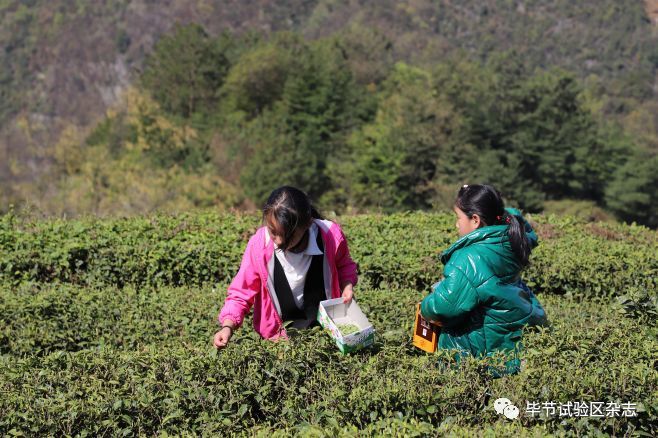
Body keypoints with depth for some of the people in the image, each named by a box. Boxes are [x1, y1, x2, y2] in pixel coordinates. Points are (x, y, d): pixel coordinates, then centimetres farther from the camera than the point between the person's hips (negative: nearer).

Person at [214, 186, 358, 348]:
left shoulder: (330, 237, -14)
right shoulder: (259, 245, -17)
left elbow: (344, 265, 11)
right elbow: (240, 294, -5)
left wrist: (347, 285, -8)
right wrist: (228, 327, -21)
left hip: (327, 328, 1)